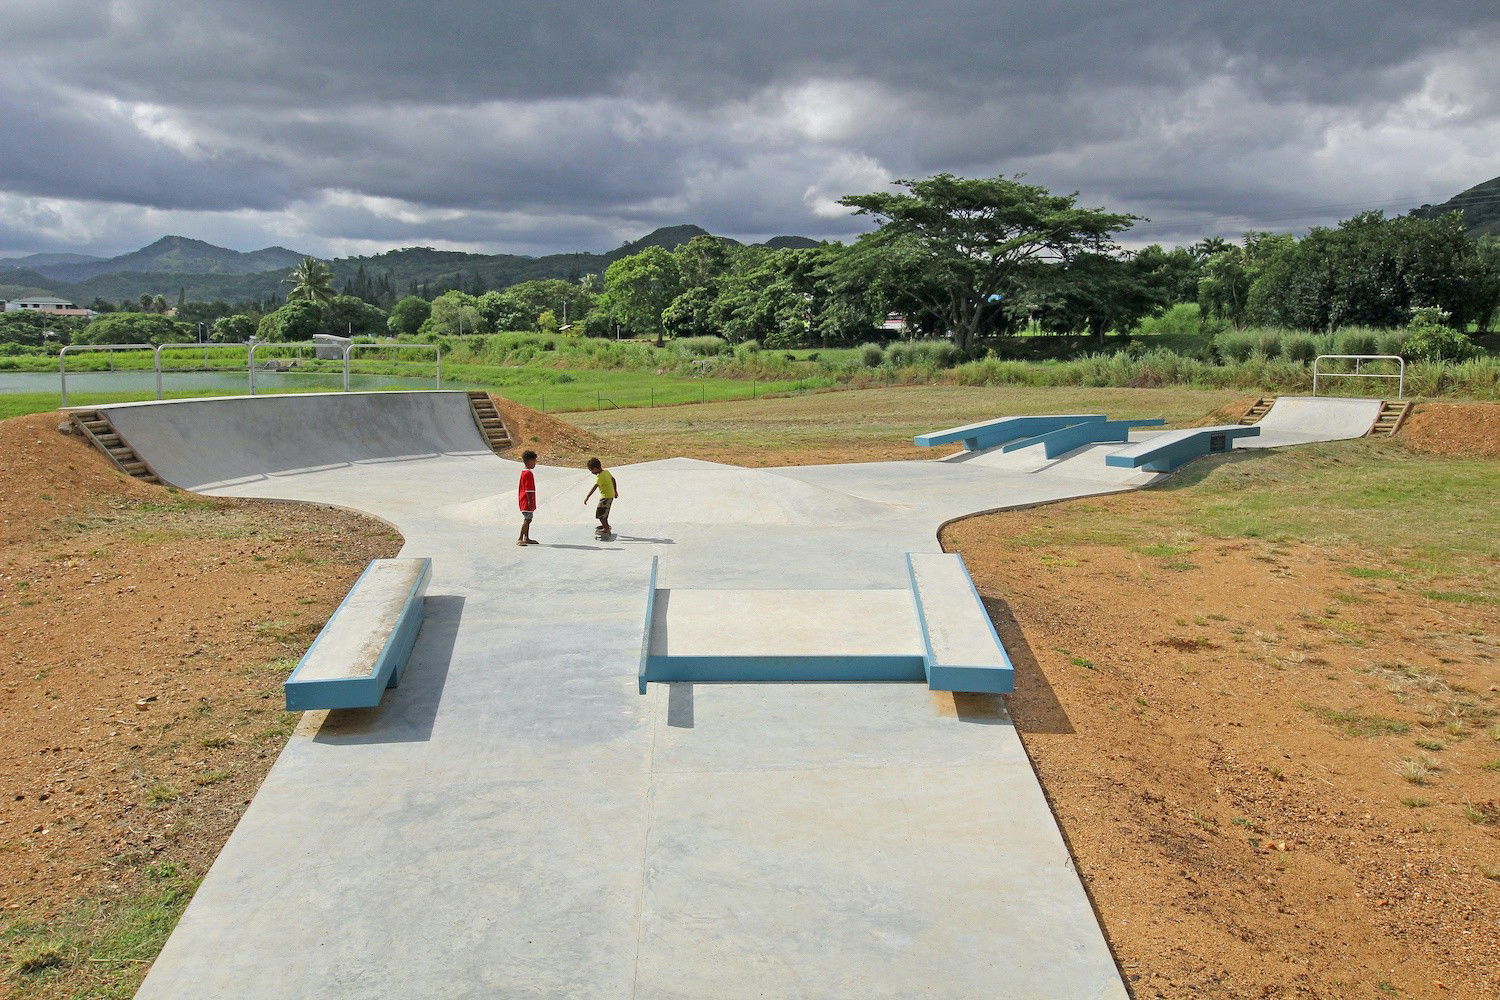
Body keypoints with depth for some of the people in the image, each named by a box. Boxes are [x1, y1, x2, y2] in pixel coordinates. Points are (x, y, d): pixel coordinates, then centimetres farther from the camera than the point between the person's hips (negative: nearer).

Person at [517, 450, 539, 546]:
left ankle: (527, 538, 21)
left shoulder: (523, 472, 16)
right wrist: (530, 501, -20)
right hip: (527, 501, -11)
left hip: (524, 501, 11)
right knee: (527, 520, -11)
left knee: (528, 519, 15)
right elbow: (528, 489, -20)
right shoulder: (528, 473, -16)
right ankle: (520, 539, -13)